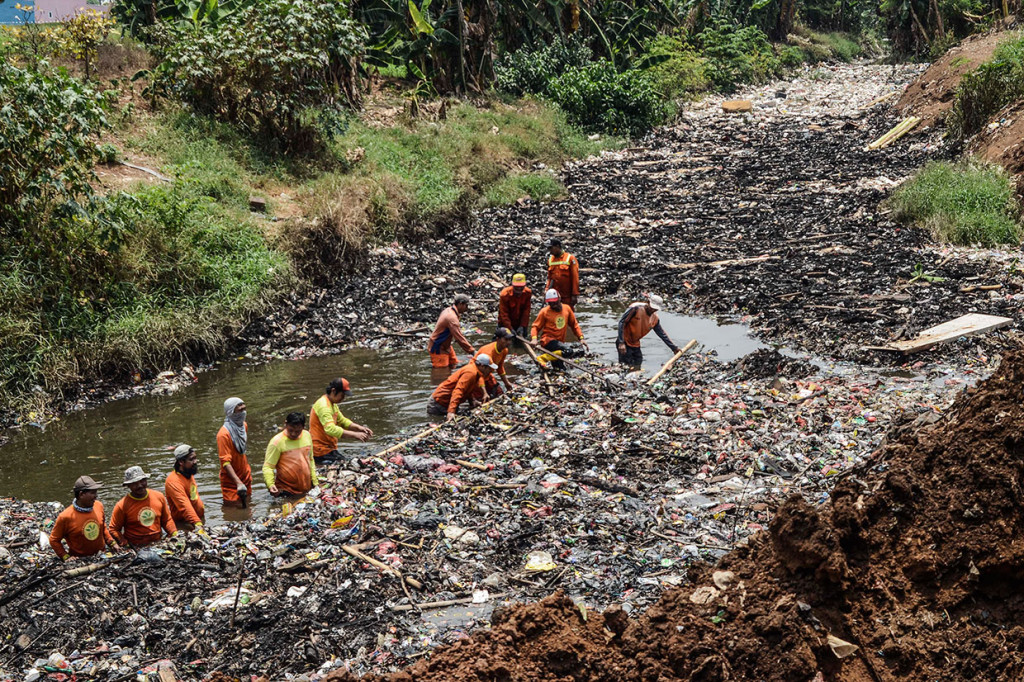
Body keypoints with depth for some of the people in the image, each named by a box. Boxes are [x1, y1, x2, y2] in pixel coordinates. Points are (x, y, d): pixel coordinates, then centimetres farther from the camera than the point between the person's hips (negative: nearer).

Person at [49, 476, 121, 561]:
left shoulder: (98, 506, 6)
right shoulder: (65, 517, -10)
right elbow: (54, 540, -1)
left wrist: (112, 543, 17)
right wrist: (66, 557, -8)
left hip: (101, 555, 5)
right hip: (79, 559, -5)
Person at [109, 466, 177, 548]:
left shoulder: (159, 497, 6)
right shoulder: (122, 506, -5)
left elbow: (167, 520, 18)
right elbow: (114, 530, 0)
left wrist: (175, 534, 3)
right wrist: (125, 544, -14)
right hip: (135, 549, -3)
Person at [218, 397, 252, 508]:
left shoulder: (244, 425, 2)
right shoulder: (224, 434, -23)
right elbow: (225, 462, -28)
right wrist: (239, 483, -36)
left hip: (245, 477, 7)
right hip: (231, 482, -7)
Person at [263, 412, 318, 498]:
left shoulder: (307, 436, 5)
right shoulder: (277, 442, -13)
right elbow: (267, 467, -14)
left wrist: (315, 483, 16)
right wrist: (270, 485, -30)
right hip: (286, 492, -5)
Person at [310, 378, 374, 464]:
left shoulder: (332, 404, 13)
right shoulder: (323, 405, -20)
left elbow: (342, 421, 23)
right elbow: (330, 429, -32)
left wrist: (359, 428, 5)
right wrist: (354, 435, -34)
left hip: (330, 448, 10)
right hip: (321, 451, -10)